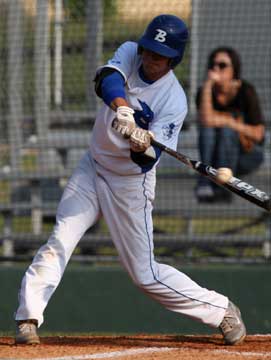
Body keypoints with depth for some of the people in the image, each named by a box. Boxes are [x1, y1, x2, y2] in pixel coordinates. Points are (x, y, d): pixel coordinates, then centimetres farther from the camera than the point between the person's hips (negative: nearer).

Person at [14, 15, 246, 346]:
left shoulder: (174, 101, -21)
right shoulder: (129, 53, -10)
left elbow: (147, 161, -25)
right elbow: (107, 79, -32)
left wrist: (142, 147, -48)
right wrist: (122, 109, -51)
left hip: (130, 184, -4)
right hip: (92, 169, 4)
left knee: (144, 274, -1)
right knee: (59, 242, -11)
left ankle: (219, 310, 12)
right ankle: (28, 316, -8)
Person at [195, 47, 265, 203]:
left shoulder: (246, 91, -15)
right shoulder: (205, 92, -8)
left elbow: (258, 134, -16)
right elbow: (206, 119, -29)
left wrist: (229, 122, -28)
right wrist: (208, 85, -32)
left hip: (248, 155, -3)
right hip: (217, 155, 3)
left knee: (226, 131, -30)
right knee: (207, 126, -26)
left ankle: (223, 187, -37)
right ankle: (205, 183, -39)